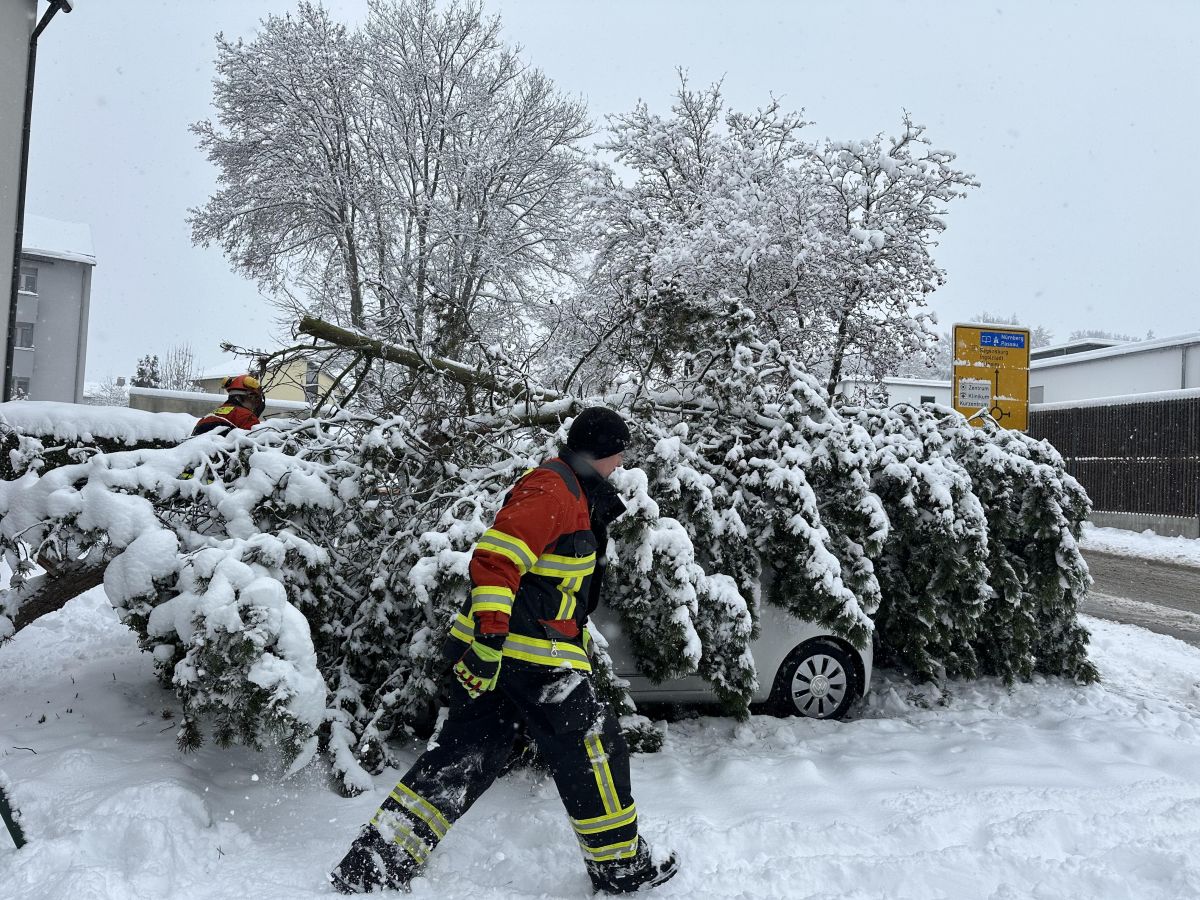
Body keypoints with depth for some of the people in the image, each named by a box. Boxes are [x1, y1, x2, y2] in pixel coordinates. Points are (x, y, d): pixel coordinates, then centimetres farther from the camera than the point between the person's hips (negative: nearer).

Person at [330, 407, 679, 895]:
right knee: (594, 748, 4)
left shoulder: (570, 490, 19)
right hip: (533, 656, -10)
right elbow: (496, 557, -25)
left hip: (494, 650, 10)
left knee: (464, 755, 12)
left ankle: (374, 860, 15)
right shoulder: (555, 490, -15)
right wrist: (490, 634, -30)